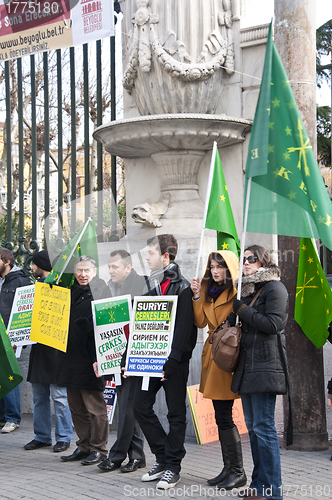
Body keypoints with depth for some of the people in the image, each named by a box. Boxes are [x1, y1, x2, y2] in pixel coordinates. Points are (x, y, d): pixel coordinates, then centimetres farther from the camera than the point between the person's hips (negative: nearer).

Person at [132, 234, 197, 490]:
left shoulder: (182, 287, -10)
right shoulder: (152, 285, 13)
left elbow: (184, 328, -16)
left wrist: (170, 362, -21)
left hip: (174, 361, -7)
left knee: (176, 413, 3)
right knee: (141, 406, 6)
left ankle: (173, 467, 12)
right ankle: (163, 458, 19)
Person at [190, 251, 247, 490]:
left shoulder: (237, 292, -9)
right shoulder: (209, 291, 15)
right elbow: (201, 322, 7)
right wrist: (197, 296, -1)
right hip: (212, 354, 8)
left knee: (224, 416, -8)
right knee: (221, 415, 10)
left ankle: (238, 472, 1)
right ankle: (228, 469, 18)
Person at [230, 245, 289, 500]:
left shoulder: (274, 287, -5)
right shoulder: (247, 289, 20)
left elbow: (273, 324, -15)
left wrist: (241, 309, -9)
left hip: (266, 365, -9)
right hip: (246, 365, 9)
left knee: (263, 427, -10)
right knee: (253, 426, 10)